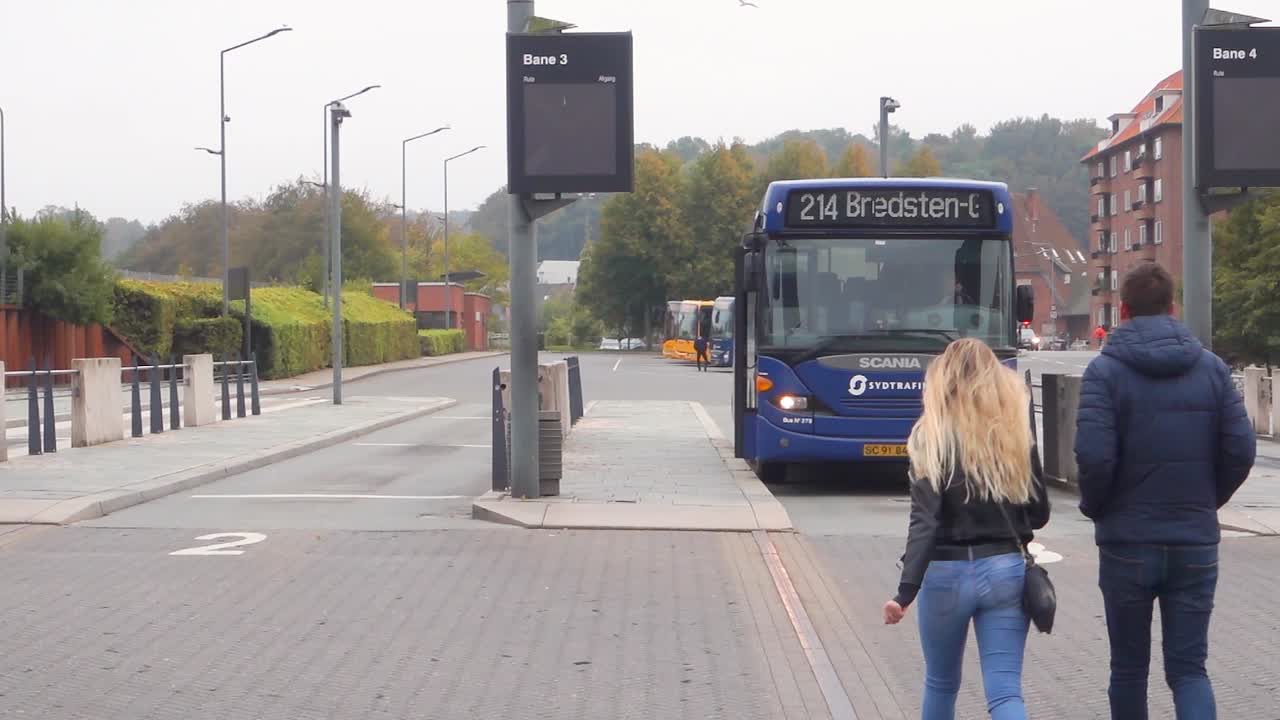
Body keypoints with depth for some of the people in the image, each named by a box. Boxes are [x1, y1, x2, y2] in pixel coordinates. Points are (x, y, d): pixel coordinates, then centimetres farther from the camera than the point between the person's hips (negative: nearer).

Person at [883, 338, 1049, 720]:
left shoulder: (933, 438, -8)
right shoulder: (1018, 435, 0)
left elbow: (924, 523, -17)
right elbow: (1039, 514, 8)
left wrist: (906, 592, -20)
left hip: (947, 574, -1)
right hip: (1006, 571, 1)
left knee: (941, 683, 19)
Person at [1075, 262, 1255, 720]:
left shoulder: (1106, 370, -8)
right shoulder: (1211, 367, 2)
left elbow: (1094, 456, -18)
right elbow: (1241, 451, -1)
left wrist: (1094, 507, 1)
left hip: (1127, 544, -2)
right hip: (1196, 544, 2)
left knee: (1129, 668, 13)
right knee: (1189, 667, 5)